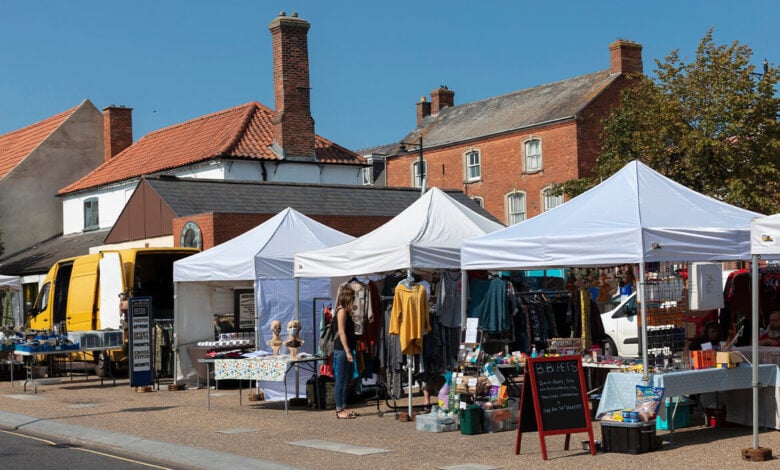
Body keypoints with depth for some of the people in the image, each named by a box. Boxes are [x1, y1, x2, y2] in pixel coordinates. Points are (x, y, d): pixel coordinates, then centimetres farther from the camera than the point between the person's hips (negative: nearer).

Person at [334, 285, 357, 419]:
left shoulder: (346, 311, 16)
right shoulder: (342, 311, -12)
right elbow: (341, 332, -18)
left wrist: (349, 350, 13)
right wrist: (347, 351, -19)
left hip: (346, 349, 10)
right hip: (342, 349, -10)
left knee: (346, 380, 13)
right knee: (341, 379, -5)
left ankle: (343, 407, 19)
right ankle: (339, 410, -1)